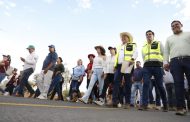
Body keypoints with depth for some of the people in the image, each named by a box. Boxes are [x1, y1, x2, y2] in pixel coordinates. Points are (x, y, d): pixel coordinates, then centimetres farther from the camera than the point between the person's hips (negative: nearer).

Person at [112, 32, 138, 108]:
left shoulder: (133, 45, 14)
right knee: (116, 82, -9)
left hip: (127, 66, -4)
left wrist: (132, 59, -23)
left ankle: (127, 102, 2)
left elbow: (135, 53, -3)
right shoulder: (119, 47, 30)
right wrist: (115, 65, 14)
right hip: (119, 65, 5)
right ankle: (115, 100, -9)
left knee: (127, 84, -3)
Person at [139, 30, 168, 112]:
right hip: (147, 66, 2)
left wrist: (165, 64, -4)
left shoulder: (159, 43, 14)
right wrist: (145, 64, 9)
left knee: (160, 86, 1)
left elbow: (164, 54, 8)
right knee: (146, 84, -13)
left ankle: (165, 105, 17)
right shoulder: (144, 47, 22)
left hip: (157, 66, -2)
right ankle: (144, 104, -15)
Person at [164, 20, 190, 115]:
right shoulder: (169, 38, 26)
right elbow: (166, 52, 17)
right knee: (178, 84, -7)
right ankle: (180, 107, -8)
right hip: (175, 62, 1)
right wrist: (165, 62, 1)